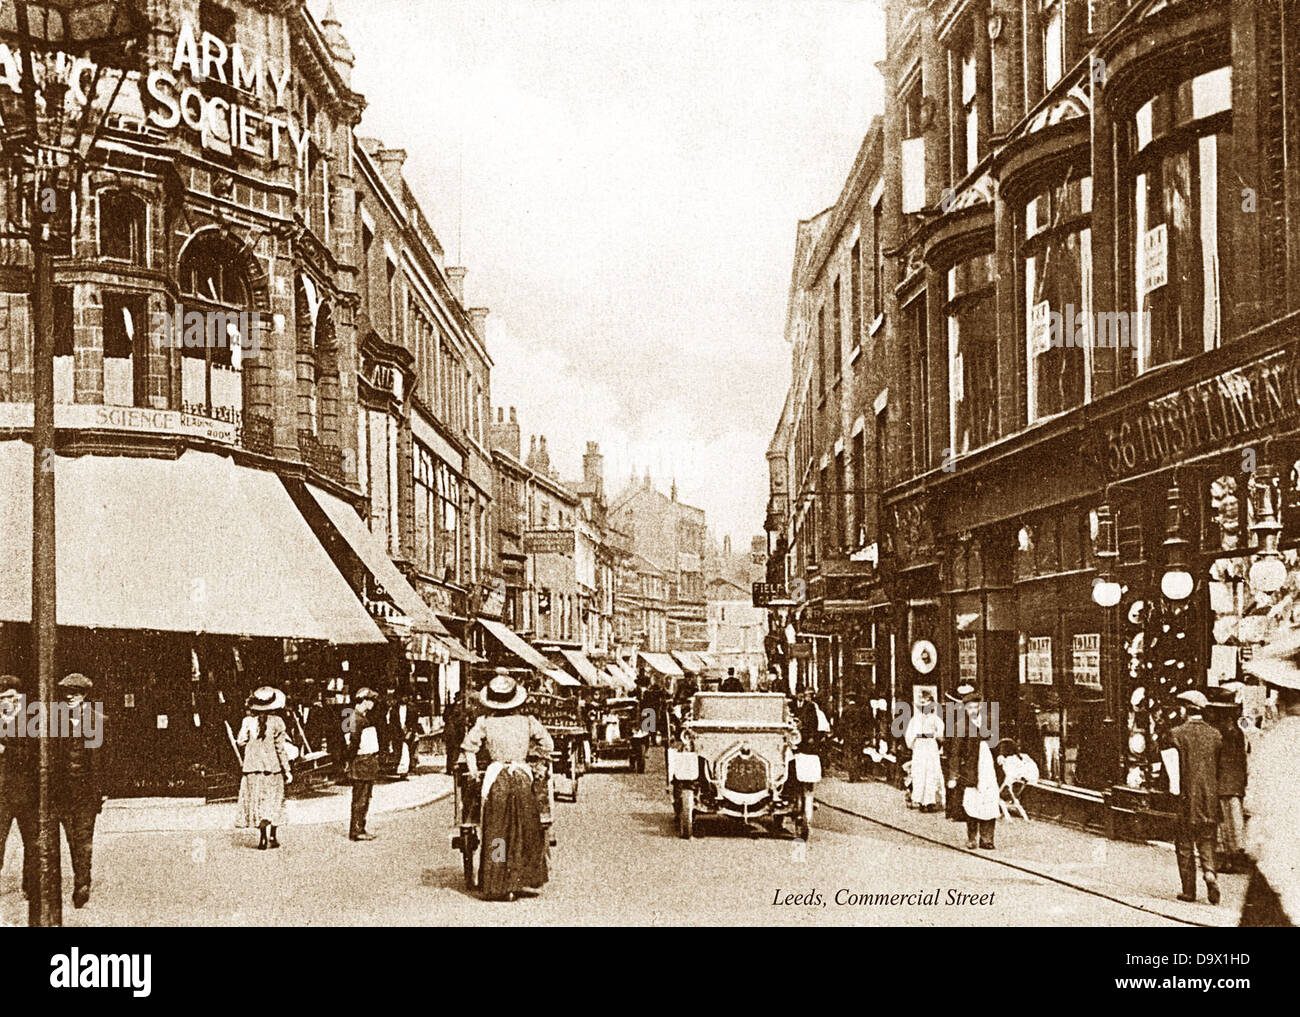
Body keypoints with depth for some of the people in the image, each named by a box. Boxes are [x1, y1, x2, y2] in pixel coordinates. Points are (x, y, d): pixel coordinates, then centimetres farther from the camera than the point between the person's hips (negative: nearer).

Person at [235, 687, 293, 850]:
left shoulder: (248, 721, -4)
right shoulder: (276, 721, -7)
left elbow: (241, 742, -4)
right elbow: (280, 747, -6)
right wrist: (287, 770, -1)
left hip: (253, 767, 1)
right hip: (273, 766, -1)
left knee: (257, 801, 8)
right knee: (274, 801, 10)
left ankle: (262, 836, 3)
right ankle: (272, 837, 9)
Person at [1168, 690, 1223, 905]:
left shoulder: (1177, 734, -9)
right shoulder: (1215, 735, 2)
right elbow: (1219, 768, 7)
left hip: (1185, 798, -3)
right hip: (1210, 798, 3)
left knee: (1184, 844, 6)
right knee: (1206, 841, 13)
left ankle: (1189, 891, 8)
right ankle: (1209, 872, -12)